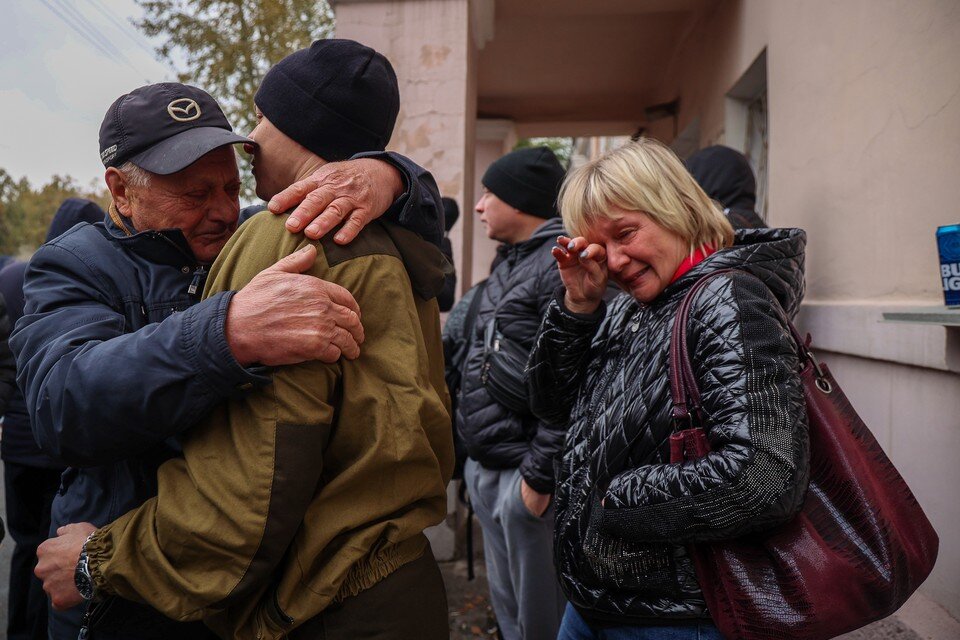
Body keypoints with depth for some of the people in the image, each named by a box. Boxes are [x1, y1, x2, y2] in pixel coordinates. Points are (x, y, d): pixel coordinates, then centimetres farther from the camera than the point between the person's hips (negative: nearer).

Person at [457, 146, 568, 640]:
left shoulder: (562, 265, -15)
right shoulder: (510, 265, 14)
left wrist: (540, 474, -20)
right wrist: (476, 456, 15)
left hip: (521, 474, -9)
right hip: (484, 469, 9)